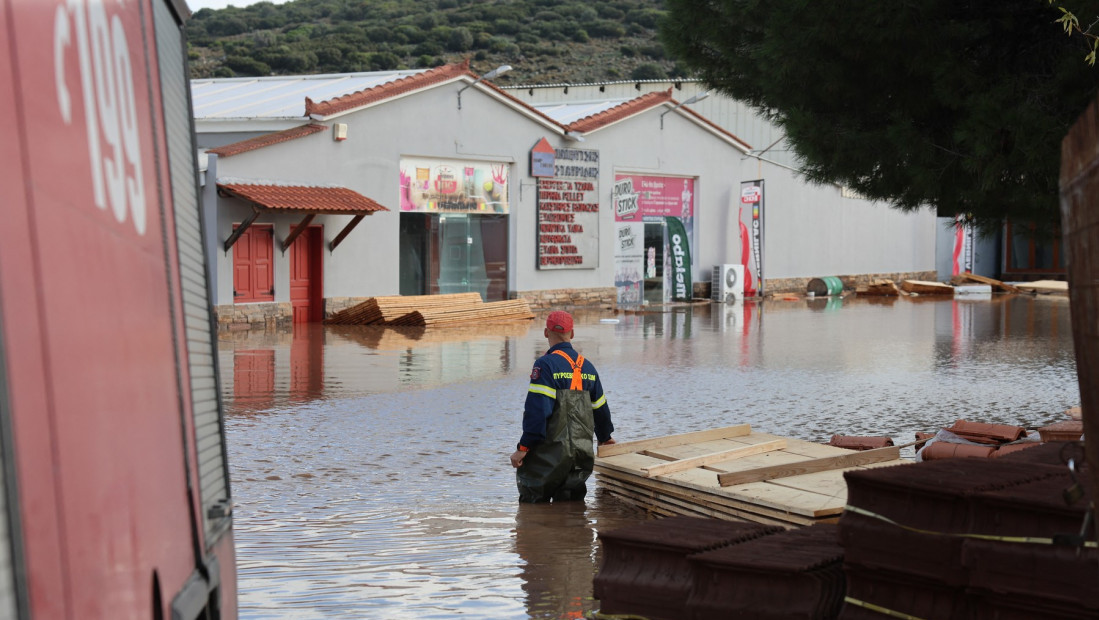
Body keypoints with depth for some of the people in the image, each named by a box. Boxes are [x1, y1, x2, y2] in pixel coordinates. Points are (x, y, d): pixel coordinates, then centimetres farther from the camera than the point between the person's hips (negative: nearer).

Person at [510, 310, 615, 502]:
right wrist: (605, 436, 40)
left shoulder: (546, 365, -11)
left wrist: (524, 447, -15)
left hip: (550, 452, -6)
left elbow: (536, 410, -18)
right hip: (582, 454, 7)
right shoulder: (587, 366, 12)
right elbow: (600, 407, 23)